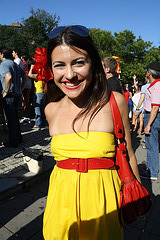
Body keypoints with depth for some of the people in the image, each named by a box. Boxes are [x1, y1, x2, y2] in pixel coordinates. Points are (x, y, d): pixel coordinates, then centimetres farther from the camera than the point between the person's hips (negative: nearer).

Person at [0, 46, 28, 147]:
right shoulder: (15, 64, 14)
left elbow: (8, 77, -32)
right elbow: (26, 77, 15)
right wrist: (20, 90, 13)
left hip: (9, 95, -8)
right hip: (17, 94, 8)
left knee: (11, 119, 0)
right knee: (15, 117, 19)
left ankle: (13, 142, 9)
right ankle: (18, 137, 28)